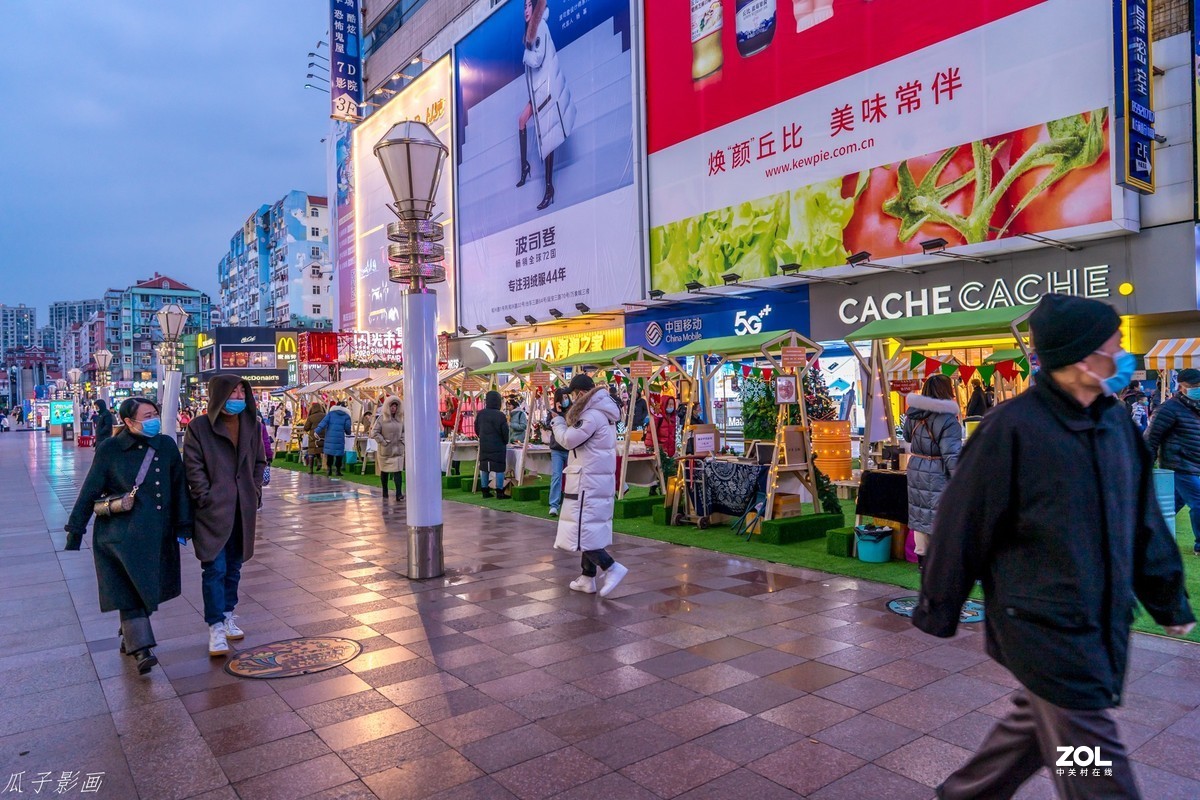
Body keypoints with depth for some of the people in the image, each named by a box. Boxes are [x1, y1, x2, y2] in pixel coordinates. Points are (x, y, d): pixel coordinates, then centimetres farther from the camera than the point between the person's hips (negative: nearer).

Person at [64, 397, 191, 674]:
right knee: (130, 589, -6)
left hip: (157, 534, 3)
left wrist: (183, 526, 5)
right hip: (120, 534, -3)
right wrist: (75, 530, 2)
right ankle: (142, 648, -7)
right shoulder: (109, 450, -4)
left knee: (145, 589, 10)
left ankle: (129, 636, 31)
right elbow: (89, 492, 1)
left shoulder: (166, 446, 2)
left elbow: (180, 487, 6)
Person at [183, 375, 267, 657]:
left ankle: (228, 614, 29)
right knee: (215, 569, -5)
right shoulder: (199, 427, -5)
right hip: (213, 510, -5)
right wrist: (207, 499, -12)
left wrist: (255, 493, 5)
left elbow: (260, 462, 14)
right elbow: (193, 467, -7)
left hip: (243, 510, 5)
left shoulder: (251, 425, 8)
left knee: (234, 566, 15)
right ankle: (216, 626, 1)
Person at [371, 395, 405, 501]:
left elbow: (405, 431, 17)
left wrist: (402, 440, 2)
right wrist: (383, 441, -12)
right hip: (385, 450, -2)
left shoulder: (400, 418, 5)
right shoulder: (382, 418, -7)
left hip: (398, 450, 2)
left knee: (398, 471, -8)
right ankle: (385, 492, 25)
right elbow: (374, 432, -9)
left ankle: (399, 493, -12)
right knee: (384, 471, 11)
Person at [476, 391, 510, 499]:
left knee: (484, 468, 11)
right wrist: (505, 442, 7)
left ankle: (485, 491, 15)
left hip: (484, 445, 5)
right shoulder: (500, 415, -15)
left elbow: (477, 429, 10)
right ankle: (499, 492, -1)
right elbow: (505, 432, -12)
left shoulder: (480, 414, 1)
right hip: (498, 446, -5)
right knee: (499, 469, 0)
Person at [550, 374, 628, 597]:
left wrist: (558, 421, 2)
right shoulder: (602, 413, 15)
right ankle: (587, 578, 18)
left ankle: (612, 568, -10)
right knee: (589, 529, 13)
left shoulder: (592, 415, -17)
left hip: (588, 483, -10)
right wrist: (566, 420, 5)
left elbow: (569, 439, -15)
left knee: (582, 530, -7)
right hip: (599, 481, 10)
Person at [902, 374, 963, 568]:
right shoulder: (947, 419, -18)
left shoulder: (913, 414, 4)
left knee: (920, 512, 15)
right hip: (938, 476, -7)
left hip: (916, 470, 7)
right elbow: (952, 455, -19)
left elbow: (907, 437, 20)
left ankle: (922, 556, 26)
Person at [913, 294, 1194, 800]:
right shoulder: (1013, 428, -19)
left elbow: (1143, 521, 14)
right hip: (1043, 626, -7)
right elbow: (962, 523, -14)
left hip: (1103, 622, 7)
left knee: (1036, 725, 20)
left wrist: (1168, 600, 18)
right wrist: (939, 611, -7)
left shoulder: (1117, 422, 4)